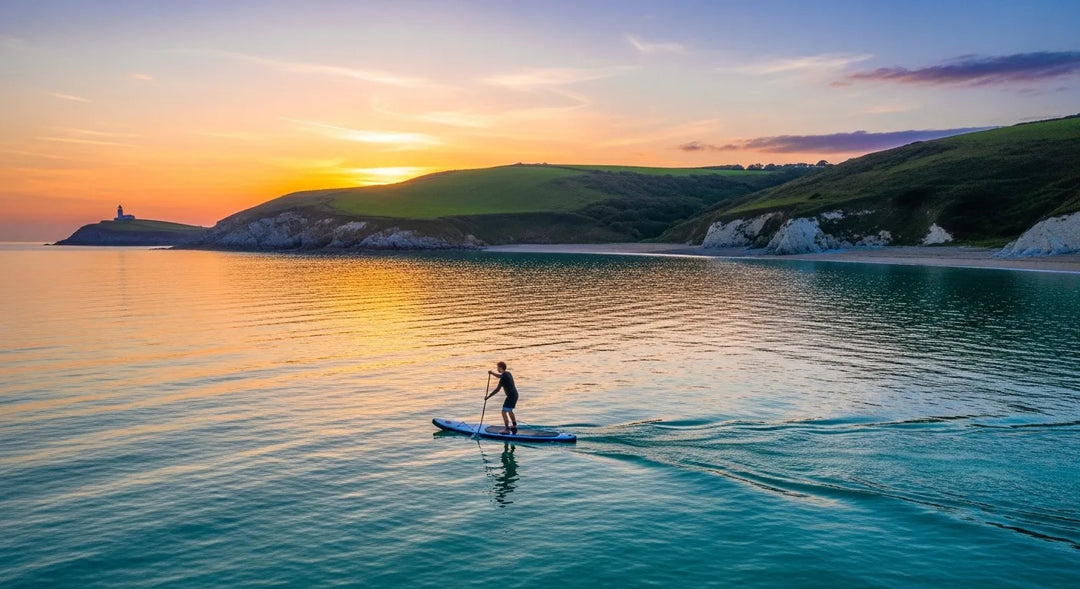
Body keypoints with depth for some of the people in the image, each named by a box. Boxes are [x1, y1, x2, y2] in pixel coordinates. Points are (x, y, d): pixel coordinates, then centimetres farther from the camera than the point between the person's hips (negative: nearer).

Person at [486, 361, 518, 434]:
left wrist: (488, 397, -16)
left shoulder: (503, 377, -20)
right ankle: (514, 426, 35)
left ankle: (507, 429, -7)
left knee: (504, 412, -7)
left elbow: (497, 389, -21)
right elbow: (500, 376, 33)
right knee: (509, 411, 25)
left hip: (511, 396, -10)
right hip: (515, 394, 10)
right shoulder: (508, 373, 9)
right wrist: (492, 373, 21)